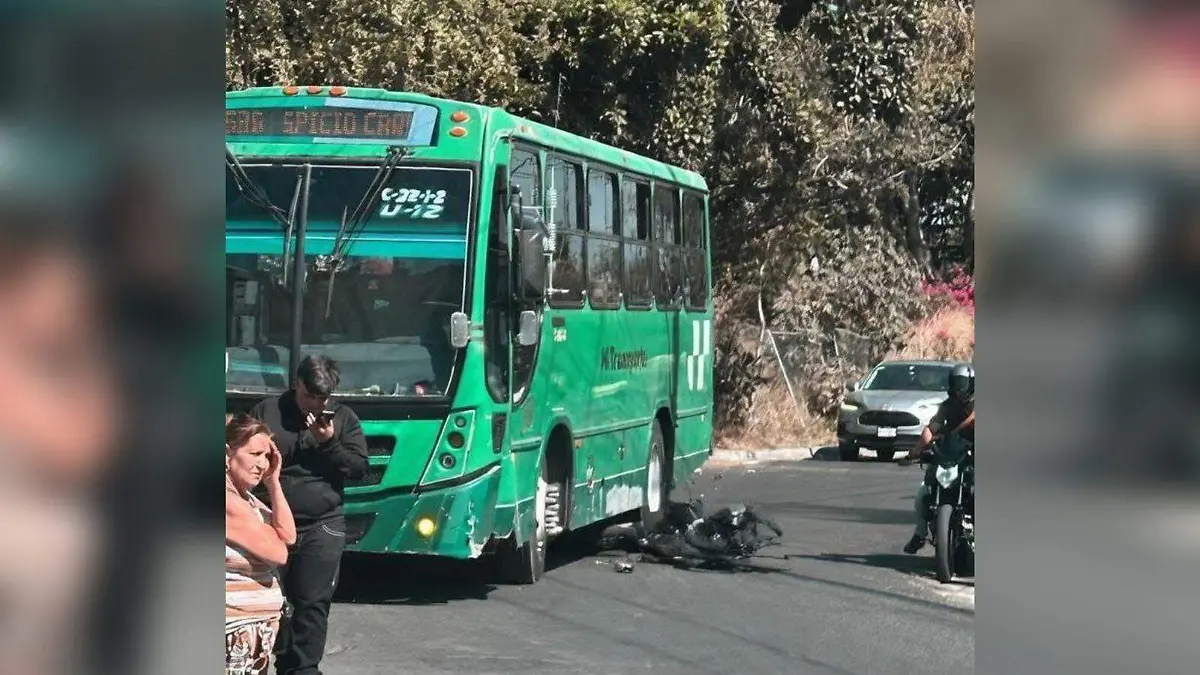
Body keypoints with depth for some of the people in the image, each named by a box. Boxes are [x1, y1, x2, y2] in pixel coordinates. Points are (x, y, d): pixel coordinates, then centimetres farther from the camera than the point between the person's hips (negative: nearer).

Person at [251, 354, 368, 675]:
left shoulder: (344, 418, 5)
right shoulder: (266, 412, 4)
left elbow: (360, 468, 2)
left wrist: (329, 443, -14)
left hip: (322, 528, -1)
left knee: (313, 603, -5)